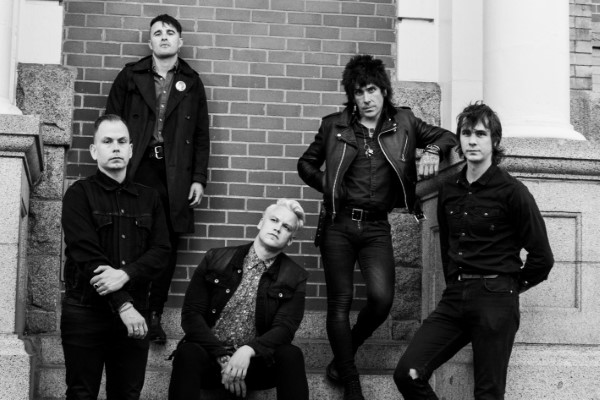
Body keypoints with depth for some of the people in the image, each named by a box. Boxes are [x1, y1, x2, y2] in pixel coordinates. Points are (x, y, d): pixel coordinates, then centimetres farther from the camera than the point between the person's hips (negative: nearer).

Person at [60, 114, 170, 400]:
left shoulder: (149, 198, 12)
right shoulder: (79, 194, -1)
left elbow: (161, 252, 2)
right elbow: (87, 255, -12)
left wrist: (125, 274, -18)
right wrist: (123, 305, -19)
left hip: (135, 314, 3)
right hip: (85, 312, -3)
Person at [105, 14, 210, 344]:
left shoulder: (191, 83, 10)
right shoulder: (131, 76, 8)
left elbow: (201, 135, 9)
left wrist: (199, 178, 2)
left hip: (174, 177, 1)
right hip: (135, 171, -1)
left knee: (167, 249, 4)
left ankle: (154, 316, 14)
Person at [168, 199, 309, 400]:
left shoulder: (294, 277, 3)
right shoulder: (216, 259, 3)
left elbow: (284, 328, -7)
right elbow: (191, 313, -3)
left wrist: (248, 351, -28)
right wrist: (223, 357, -17)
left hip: (257, 361, 1)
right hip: (211, 356, 0)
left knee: (291, 355, -29)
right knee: (188, 353, -33)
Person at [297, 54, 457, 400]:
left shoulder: (403, 122, 6)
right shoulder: (335, 126, 5)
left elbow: (447, 137, 14)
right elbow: (306, 163, 17)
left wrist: (432, 150, -7)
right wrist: (329, 186, 3)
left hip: (377, 228, 0)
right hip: (339, 224, 0)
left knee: (382, 299, -14)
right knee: (340, 302, -1)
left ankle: (345, 355, 14)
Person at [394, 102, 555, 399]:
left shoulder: (511, 192, -5)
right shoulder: (449, 190, 12)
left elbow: (542, 258, -1)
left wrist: (510, 286, 7)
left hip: (495, 302, -5)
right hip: (454, 297, 5)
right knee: (407, 374, -11)